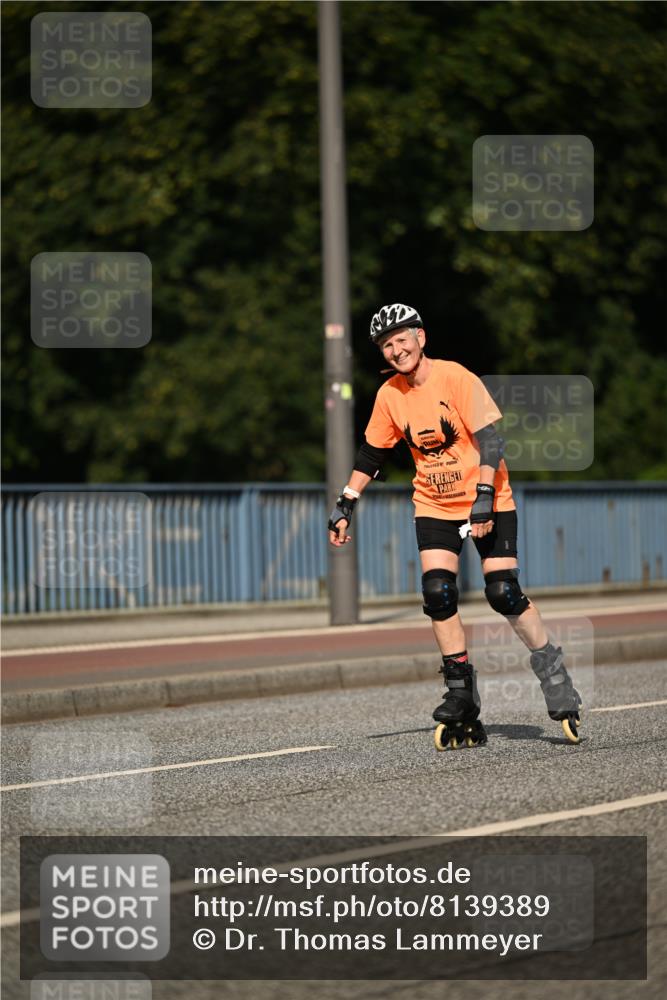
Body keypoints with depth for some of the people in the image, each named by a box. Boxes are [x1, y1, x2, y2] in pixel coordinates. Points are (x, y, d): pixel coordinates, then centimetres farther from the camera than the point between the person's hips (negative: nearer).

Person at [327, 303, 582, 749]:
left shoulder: (456, 378, -16)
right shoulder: (389, 395, 0)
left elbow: (490, 441, -19)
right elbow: (371, 455, 13)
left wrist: (484, 498, -27)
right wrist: (345, 506, 8)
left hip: (488, 503, -4)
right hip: (434, 506, 4)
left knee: (504, 593, -13)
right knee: (437, 593, -12)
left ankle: (556, 679, 3)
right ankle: (462, 696, -4)